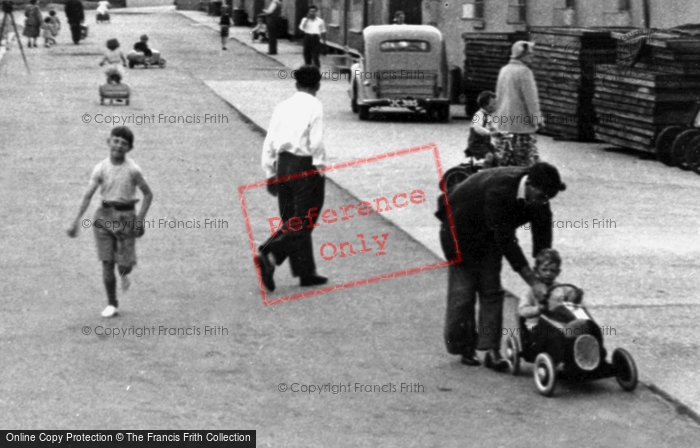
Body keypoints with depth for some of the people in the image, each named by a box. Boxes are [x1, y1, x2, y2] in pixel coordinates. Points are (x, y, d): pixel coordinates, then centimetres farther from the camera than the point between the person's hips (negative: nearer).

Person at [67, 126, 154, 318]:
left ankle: (124, 273, 37)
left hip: (126, 216, -2)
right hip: (105, 215, 2)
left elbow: (148, 194, -2)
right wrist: (76, 220, -14)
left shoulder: (133, 170, -10)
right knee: (107, 263, -1)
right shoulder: (101, 168, -5)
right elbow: (88, 195, -7)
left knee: (124, 263, -2)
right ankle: (112, 305, 10)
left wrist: (140, 219, -10)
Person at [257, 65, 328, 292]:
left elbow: (270, 141, 6)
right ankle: (270, 255, -21)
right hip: (306, 167, -6)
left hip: (283, 164, 6)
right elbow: (317, 143, -15)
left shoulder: (283, 106, 8)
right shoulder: (315, 106, -8)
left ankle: (306, 273, 17)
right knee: (303, 222, -2)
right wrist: (320, 168, -3)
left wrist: (270, 173, 12)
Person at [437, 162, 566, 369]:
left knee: (491, 291, -1)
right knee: (463, 291, -3)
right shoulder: (499, 191, -41)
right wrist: (533, 282, -39)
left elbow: (542, 229, -10)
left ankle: (491, 350, -3)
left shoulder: (537, 194, -20)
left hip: (488, 234, 6)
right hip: (461, 229, -6)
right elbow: (506, 241, -40)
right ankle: (464, 348, 10)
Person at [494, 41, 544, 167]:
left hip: (503, 123, 8)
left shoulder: (504, 70, 12)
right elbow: (530, 98, -16)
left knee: (504, 162, 10)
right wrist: (537, 118, -9)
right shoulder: (524, 72, -14)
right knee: (527, 162, -5)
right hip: (521, 124, -8)